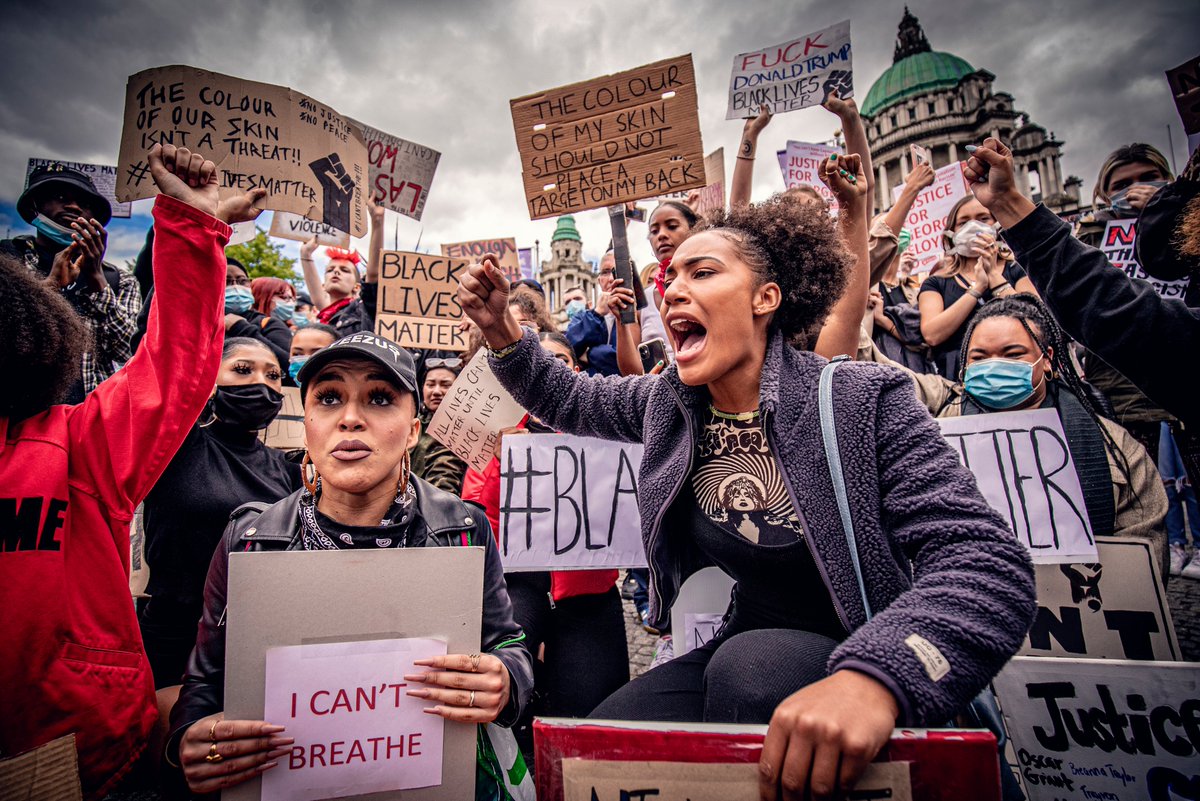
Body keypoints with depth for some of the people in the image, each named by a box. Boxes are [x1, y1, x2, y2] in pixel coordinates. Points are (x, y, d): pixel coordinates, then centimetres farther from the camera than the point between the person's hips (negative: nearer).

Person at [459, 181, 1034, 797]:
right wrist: (500, 330, -3)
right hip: (741, 649, 4)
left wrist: (873, 677, -42)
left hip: (860, 659, -3)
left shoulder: (863, 401, -17)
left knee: (752, 665, -35)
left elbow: (988, 561, -24)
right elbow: (567, 398, 16)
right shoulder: (668, 402, -1)